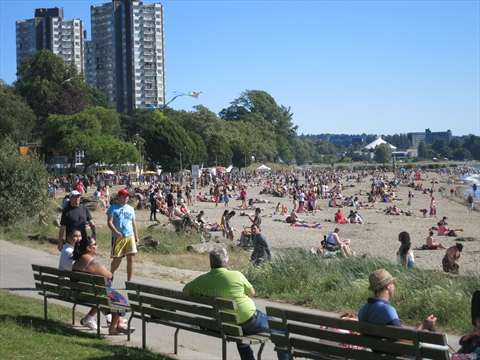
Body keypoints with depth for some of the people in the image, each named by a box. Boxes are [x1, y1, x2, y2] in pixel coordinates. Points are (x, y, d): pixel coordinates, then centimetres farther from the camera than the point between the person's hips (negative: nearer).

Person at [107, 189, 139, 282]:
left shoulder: (131, 209, 16)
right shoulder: (114, 208, 0)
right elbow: (109, 222, -8)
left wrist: (136, 238, 14)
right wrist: (116, 232, -23)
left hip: (130, 236, 4)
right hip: (118, 237, -4)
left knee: (130, 258, -3)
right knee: (117, 259, 2)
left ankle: (129, 281, 2)